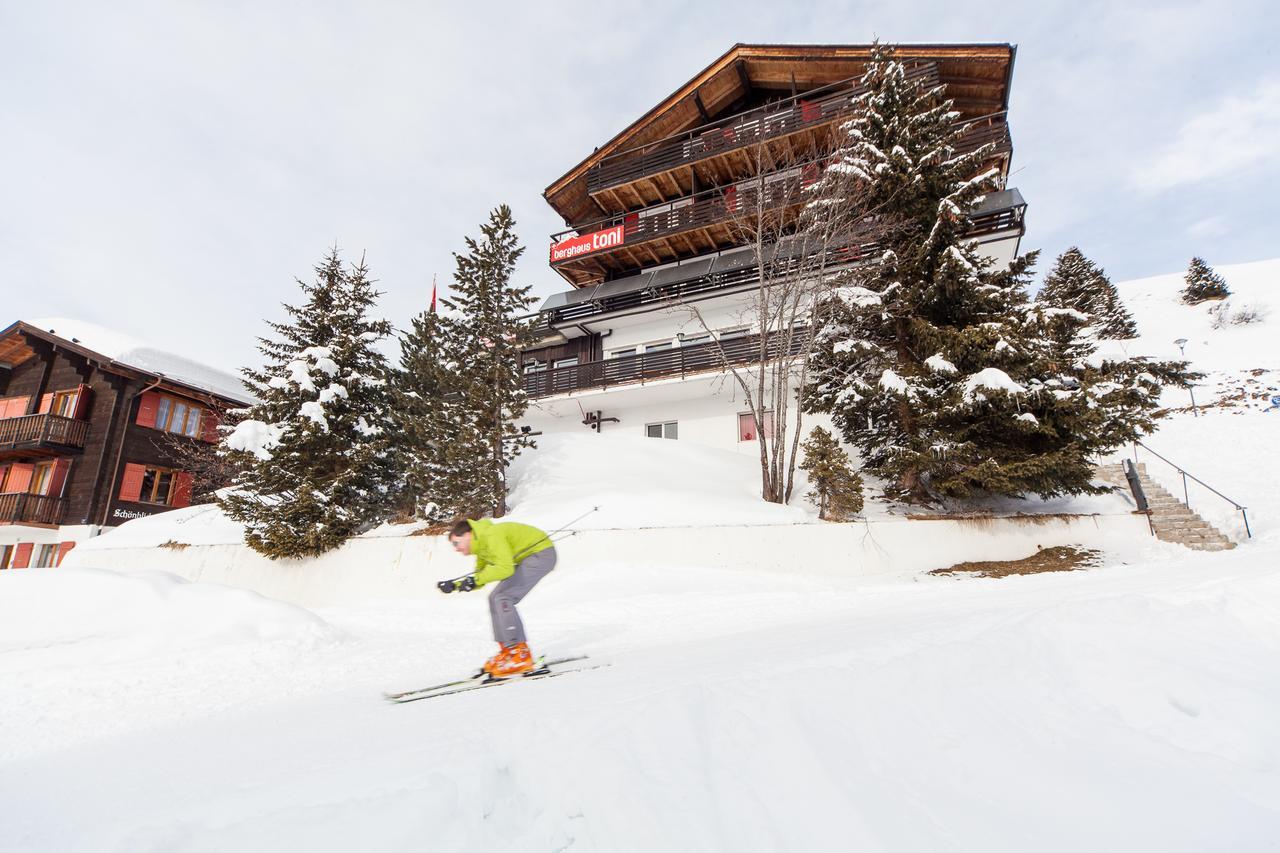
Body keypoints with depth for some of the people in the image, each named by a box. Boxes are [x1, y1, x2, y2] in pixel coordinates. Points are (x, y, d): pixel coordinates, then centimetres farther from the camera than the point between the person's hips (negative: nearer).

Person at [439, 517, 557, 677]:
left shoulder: (491, 536, -21)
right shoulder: (481, 546, 10)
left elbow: (505, 568, -29)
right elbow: (479, 579, 15)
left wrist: (476, 579, -29)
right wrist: (454, 585, 3)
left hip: (541, 553, -10)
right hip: (529, 558, 10)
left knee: (501, 598, -16)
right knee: (496, 598, 8)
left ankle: (521, 655, -14)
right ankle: (508, 650, 14)